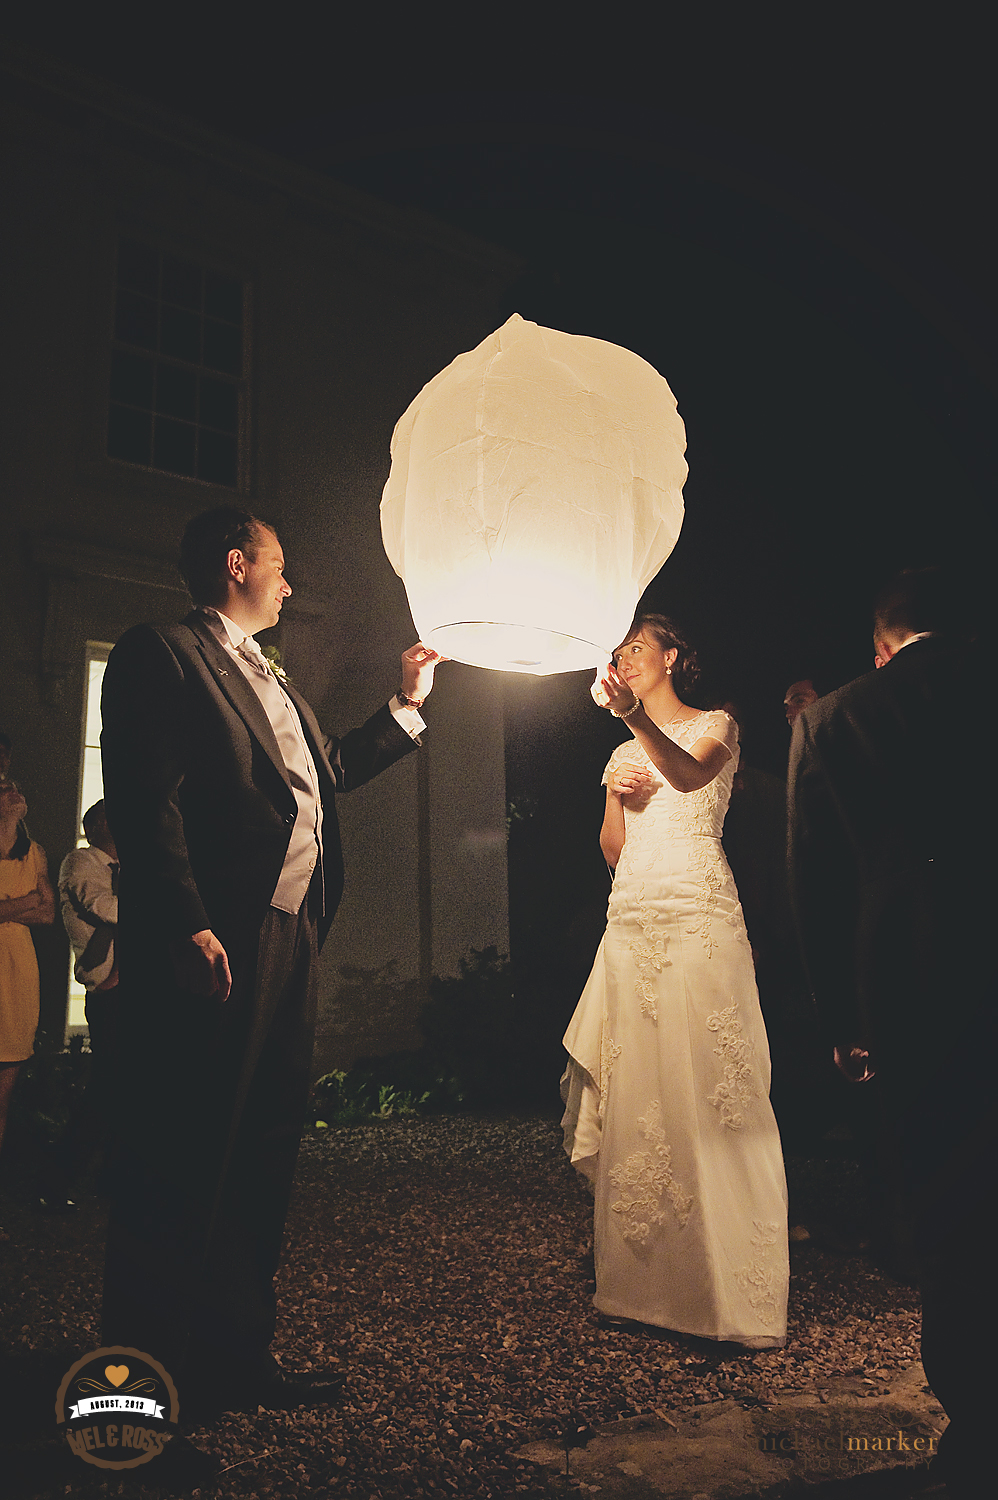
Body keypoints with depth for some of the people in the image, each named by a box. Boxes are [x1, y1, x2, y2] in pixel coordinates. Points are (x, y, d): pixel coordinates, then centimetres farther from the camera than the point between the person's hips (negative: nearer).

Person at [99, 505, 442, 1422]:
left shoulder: (272, 681, 25)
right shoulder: (161, 656, -4)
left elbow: (330, 774, 30)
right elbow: (146, 801, -14)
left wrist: (408, 705, 34)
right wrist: (188, 926, -23)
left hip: (290, 944, 9)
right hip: (213, 948, -9)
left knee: (265, 1149, 14)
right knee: (183, 1158, -1)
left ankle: (239, 1353, 27)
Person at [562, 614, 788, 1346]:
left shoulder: (715, 726, 6)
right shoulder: (624, 753, 23)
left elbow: (690, 776, -18)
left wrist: (634, 712, -32)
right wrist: (616, 795, 1)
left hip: (698, 914, -6)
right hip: (633, 918, 6)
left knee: (706, 1086, -9)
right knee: (639, 1092, 3)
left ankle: (730, 1281, -2)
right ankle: (651, 1276, 12)